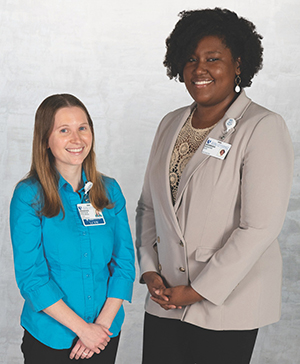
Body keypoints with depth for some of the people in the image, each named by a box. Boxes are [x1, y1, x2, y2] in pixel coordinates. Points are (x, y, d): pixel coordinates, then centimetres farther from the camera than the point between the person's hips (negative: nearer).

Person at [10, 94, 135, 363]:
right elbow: (30, 277, -13)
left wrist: (103, 323, -9)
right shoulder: (28, 195, -10)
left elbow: (124, 262, 1)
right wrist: (83, 328, -15)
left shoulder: (110, 190, 2)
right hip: (49, 340, -3)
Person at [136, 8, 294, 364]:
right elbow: (148, 207, 14)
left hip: (227, 306, -5)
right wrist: (149, 271, 0)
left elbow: (260, 227, -17)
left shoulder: (263, 128, -10)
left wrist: (197, 291, -15)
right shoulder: (171, 124, 9)